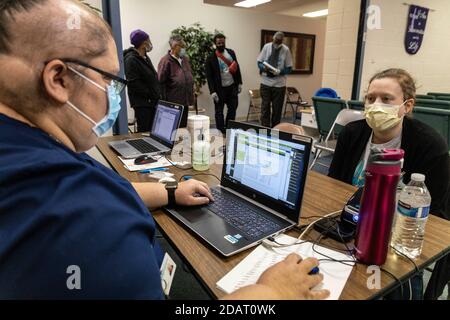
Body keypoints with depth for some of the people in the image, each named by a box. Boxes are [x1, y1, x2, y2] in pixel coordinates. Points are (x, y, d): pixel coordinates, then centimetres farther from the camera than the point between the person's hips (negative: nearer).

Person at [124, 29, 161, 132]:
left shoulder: (145, 57, 16)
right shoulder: (131, 60, -12)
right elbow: (134, 84, -19)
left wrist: (157, 95, 9)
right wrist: (151, 94, -15)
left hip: (152, 102, 9)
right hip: (142, 103, -9)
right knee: (144, 132, -5)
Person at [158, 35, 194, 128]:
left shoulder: (185, 59, 13)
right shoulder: (166, 61, -10)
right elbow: (161, 83, -12)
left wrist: (191, 96, 17)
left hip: (185, 102, 7)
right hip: (172, 103, -7)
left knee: (183, 127, 13)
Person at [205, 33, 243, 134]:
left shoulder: (231, 52, 5)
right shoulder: (211, 58, -9)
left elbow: (237, 68, 11)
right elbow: (209, 76, -10)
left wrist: (239, 83, 6)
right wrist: (212, 91, -17)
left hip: (232, 86, 4)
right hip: (220, 89, -4)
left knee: (233, 108, 11)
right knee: (219, 111, 5)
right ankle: (221, 132, 15)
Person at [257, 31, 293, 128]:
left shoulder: (286, 50, -4)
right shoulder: (266, 47, 0)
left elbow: (289, 69, -1)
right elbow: (259, 62, 5)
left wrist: (279, 71, -20)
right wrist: (264, 67, -17)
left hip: (279, 84, -1)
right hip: (266, 83, 1)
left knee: (277, 109, 6)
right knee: (265, 108, -1)